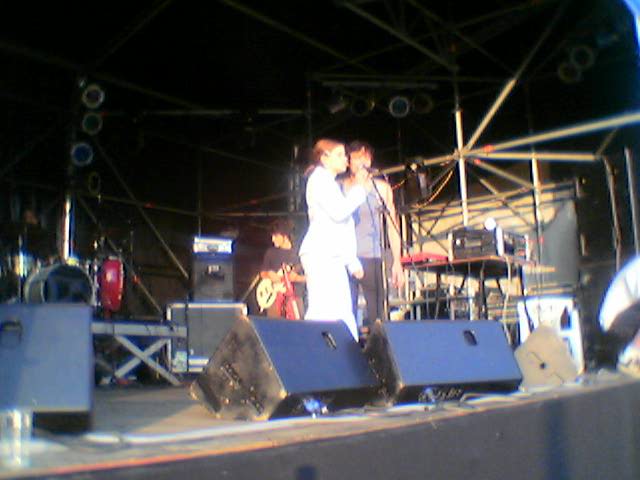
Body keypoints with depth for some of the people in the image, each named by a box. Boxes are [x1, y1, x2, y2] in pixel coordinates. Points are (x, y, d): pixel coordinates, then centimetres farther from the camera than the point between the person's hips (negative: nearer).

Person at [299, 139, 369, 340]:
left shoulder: (331, 183, 27)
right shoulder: (319, 179, 0)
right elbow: (338, 212, -14)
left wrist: (352, 261, 20)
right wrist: (358, 188, -3)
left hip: (334, 255, 9)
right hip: (320, 255, -9)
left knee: (342, 313, 2)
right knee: (323, 311, -16)